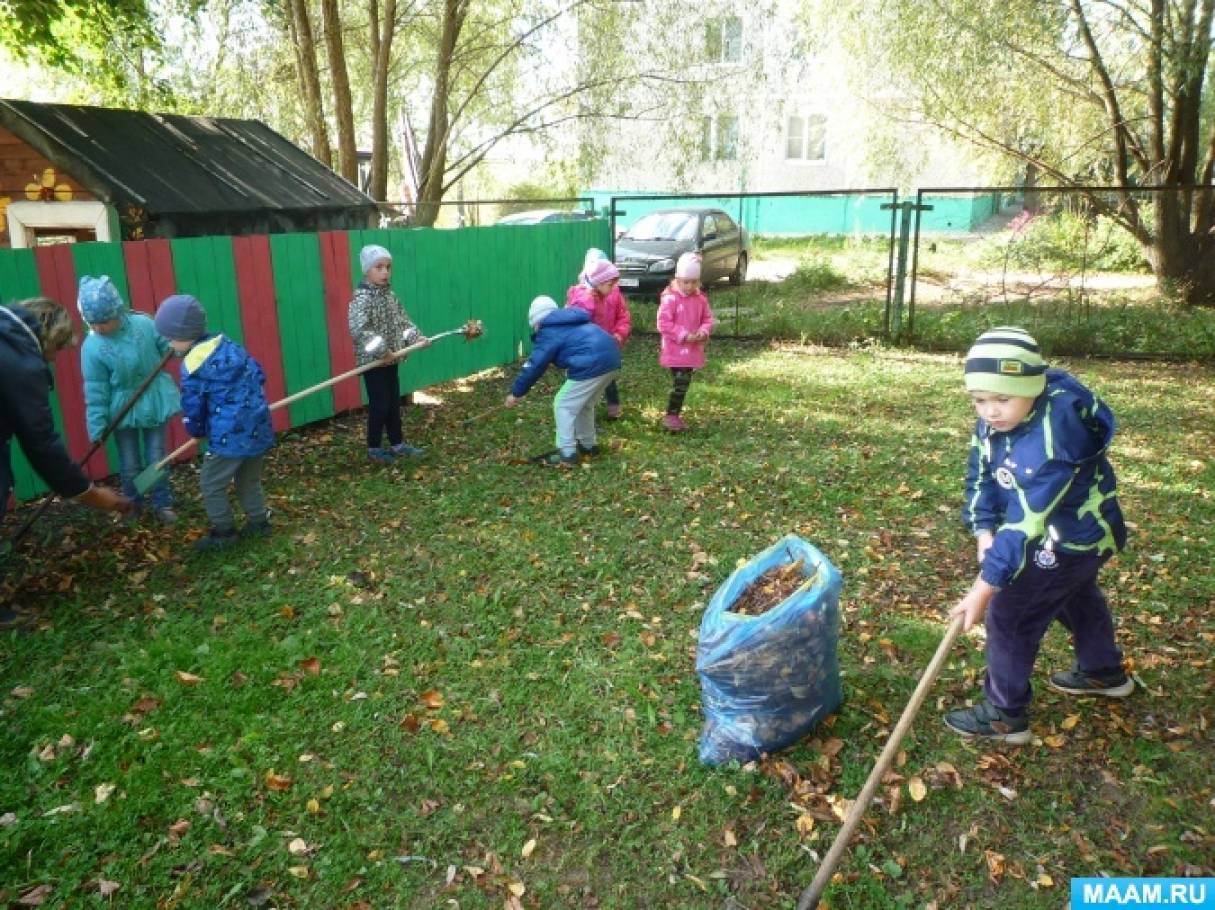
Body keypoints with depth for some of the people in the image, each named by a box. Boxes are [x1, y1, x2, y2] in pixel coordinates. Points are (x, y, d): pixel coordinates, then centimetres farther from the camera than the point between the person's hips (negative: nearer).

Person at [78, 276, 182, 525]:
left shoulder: (144, 324, -17)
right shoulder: (92, 347, -18)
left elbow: (168, 347, 0)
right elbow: (96, 392, -14)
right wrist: (97, 428, -12)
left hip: (153, 403, 0)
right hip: (122, 410, 0)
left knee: (156, 459, 12)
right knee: (130, 465, 12)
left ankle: (162, 503, 28)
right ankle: (131, 505, 34)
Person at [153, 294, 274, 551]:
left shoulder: (192, 366, -11)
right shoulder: (229, 344, 8)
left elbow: (193, 408, -3)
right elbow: (258, 375, 15)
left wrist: (197, 431, 17)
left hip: (230, 436, -7)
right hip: (259, 428, 8)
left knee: (211, 484, 9)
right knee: (248, 479, 23)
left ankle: (224, 531, 17)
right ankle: (259, 521, 30)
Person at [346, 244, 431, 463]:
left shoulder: (390, 294, 7)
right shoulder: (362, 297, -18)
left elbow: (403, 321, 15)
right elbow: (358, 329, -30)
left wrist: (416, 338, -1)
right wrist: (381, 350, -32)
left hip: (391, 360, 8)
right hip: (372, 361, -7)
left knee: (394, 403, 16)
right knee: (379, 405, 2)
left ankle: (397, 444, 28)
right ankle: (374, 448, 17)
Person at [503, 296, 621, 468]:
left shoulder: (549, 332, 1)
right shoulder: (570, 323, 27)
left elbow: (534, 366, 1)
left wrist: (516, 392, 9)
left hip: (592, 365, -9)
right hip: (611, 358, 9)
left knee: (563, 405, 3)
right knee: (584, 404, 26)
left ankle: (567, 454, 3)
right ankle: (588, 445, 35)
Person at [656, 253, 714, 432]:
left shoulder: (701, 298, 5)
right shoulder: (670, 298, -14)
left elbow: (707, 319, 13)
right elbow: (663, 323, -17)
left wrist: (703, 332, -9)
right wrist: (684, 336, -21)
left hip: (693, 350, 7)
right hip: (675, 350, -6)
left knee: (684, 384, 12)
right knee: (680, 384, -11)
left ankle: (675, 415, 24)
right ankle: (670, 417, 1)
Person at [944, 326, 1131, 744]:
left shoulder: (1055, 434, -40)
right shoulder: (997, 417, -15)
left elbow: (1027, 519, -41)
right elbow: (980, 474, -5)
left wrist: (986, 586, -41)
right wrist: (984, 531, -20)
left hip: (1073, 536, -9)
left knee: (1010, 615, -5)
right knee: (1076, 597, 30)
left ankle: (1005, 715, 12)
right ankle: (1104, 671, 56)